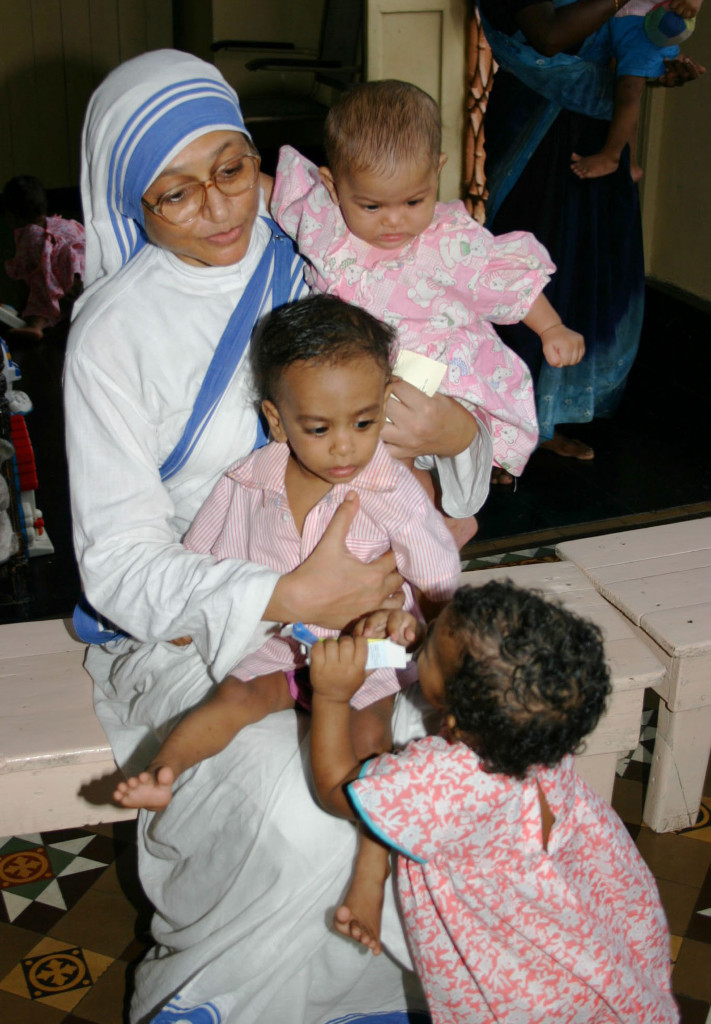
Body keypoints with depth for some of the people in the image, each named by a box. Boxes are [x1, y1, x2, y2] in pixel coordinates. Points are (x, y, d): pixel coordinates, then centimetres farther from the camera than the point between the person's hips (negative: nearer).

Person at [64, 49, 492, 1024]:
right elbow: (119, 562, -13)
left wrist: (458, 433, -14)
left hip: (345, 599, 4)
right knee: (299, 818, -27)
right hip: (189, 630, -3)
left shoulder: (313, 270, 1)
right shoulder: (115, 329, -11)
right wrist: (287, 597, -27)